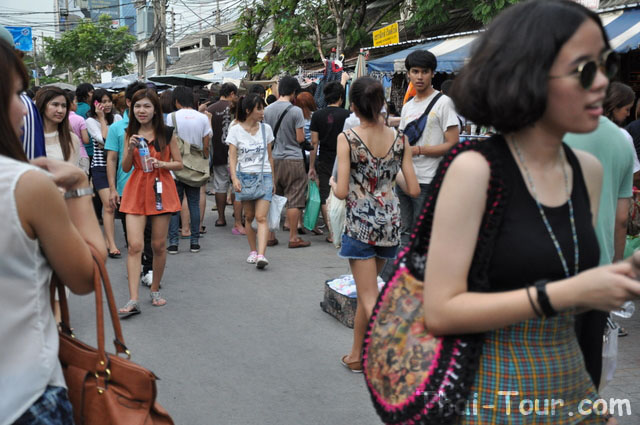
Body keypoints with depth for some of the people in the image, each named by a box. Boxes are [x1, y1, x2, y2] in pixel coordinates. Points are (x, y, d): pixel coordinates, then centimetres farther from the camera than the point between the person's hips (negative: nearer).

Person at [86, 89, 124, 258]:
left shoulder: (117, 117, 11)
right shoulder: (91, 121, -2)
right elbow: (104, 139, -14)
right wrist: (102, 118, -9)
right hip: (100, 167, -4)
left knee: (112, 204, 4)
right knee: (108, 206, -11)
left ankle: (108, 240, 15)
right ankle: (112, 245, -12)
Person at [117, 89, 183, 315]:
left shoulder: (166, 133, 0)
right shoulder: (130, 134, 7)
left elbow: (179, 164, 4)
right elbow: (125, 168, 6)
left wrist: (162, 164, -14)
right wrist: (131, 149, -11)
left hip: (161, 190, -1)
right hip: (136, 190, 1)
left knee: (158, 245, 6)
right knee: (134, 246, -9)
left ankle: (155, 290, 26)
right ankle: (133, 300, -11)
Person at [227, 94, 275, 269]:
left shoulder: (266, 129, 8)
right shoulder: (235, 130, 0)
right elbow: (232, 157, -5)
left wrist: (273, 179, 17)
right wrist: (234, 178, -18)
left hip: (264, 176, 1)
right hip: (244, 176, 0)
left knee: (261, 217, -12)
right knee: (249, 217, 8)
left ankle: (261, 255, -21)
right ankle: (253, 251, 23)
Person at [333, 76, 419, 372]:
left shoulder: (347, 139, -12)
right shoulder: (399, 140, -1)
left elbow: (342, 191, -15)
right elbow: (413, 190, -1)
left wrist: (333, 184, 7)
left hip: (360, 223, -5)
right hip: (390, 222, 5)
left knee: (370, 300, 1)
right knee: (365, 290, 22)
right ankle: (356, 355, 34)